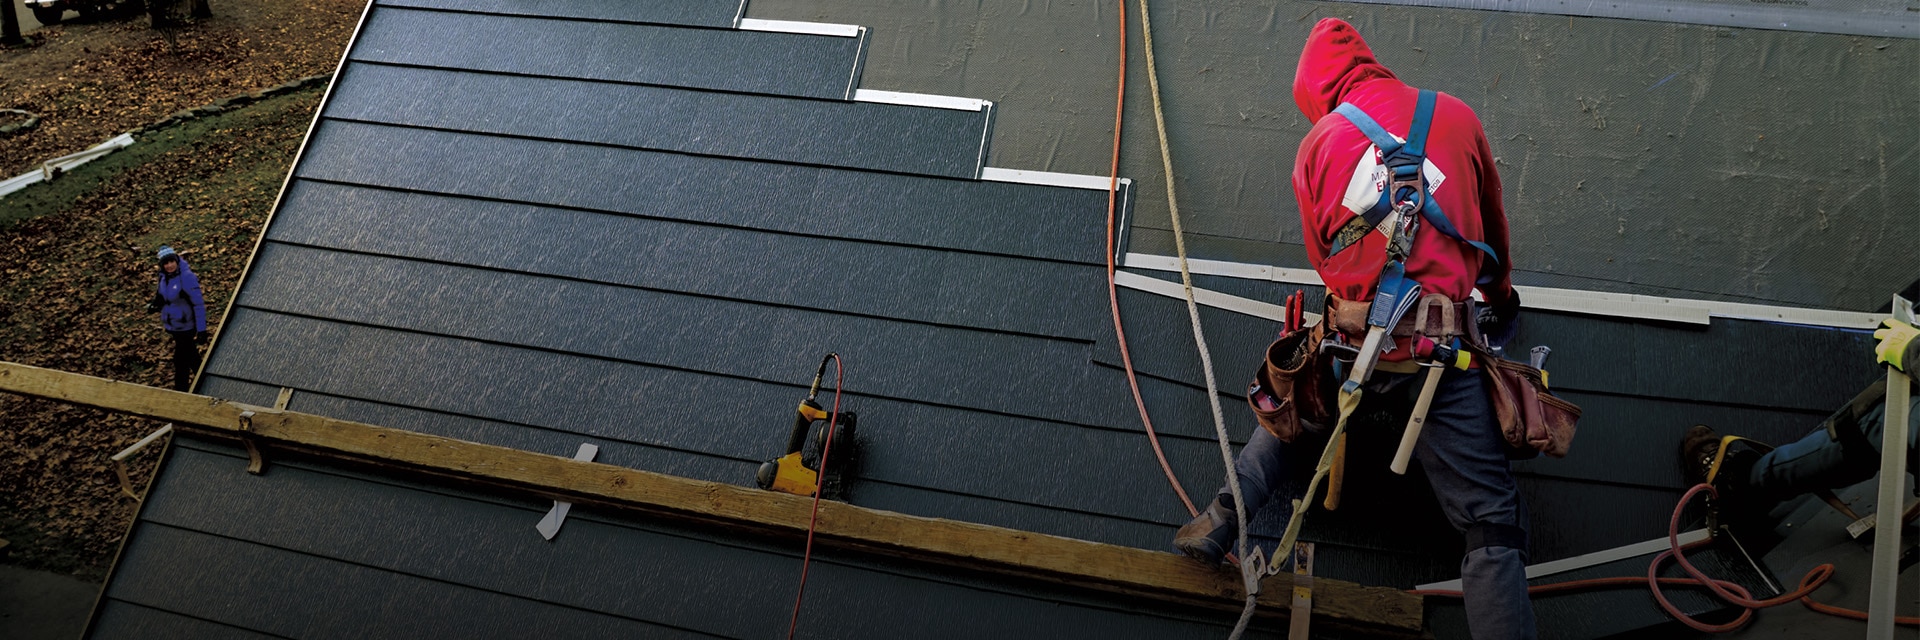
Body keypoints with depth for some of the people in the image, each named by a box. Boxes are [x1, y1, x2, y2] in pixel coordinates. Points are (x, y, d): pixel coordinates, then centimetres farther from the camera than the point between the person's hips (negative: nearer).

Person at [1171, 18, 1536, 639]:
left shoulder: (1315, 146, 7)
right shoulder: (1456, 116, 7)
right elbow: (1494, 226, 21)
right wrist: (1500, 296, 39)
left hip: (1352, 351, 2)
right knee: (1492, 527, 5)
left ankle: (1225, 515, 21)